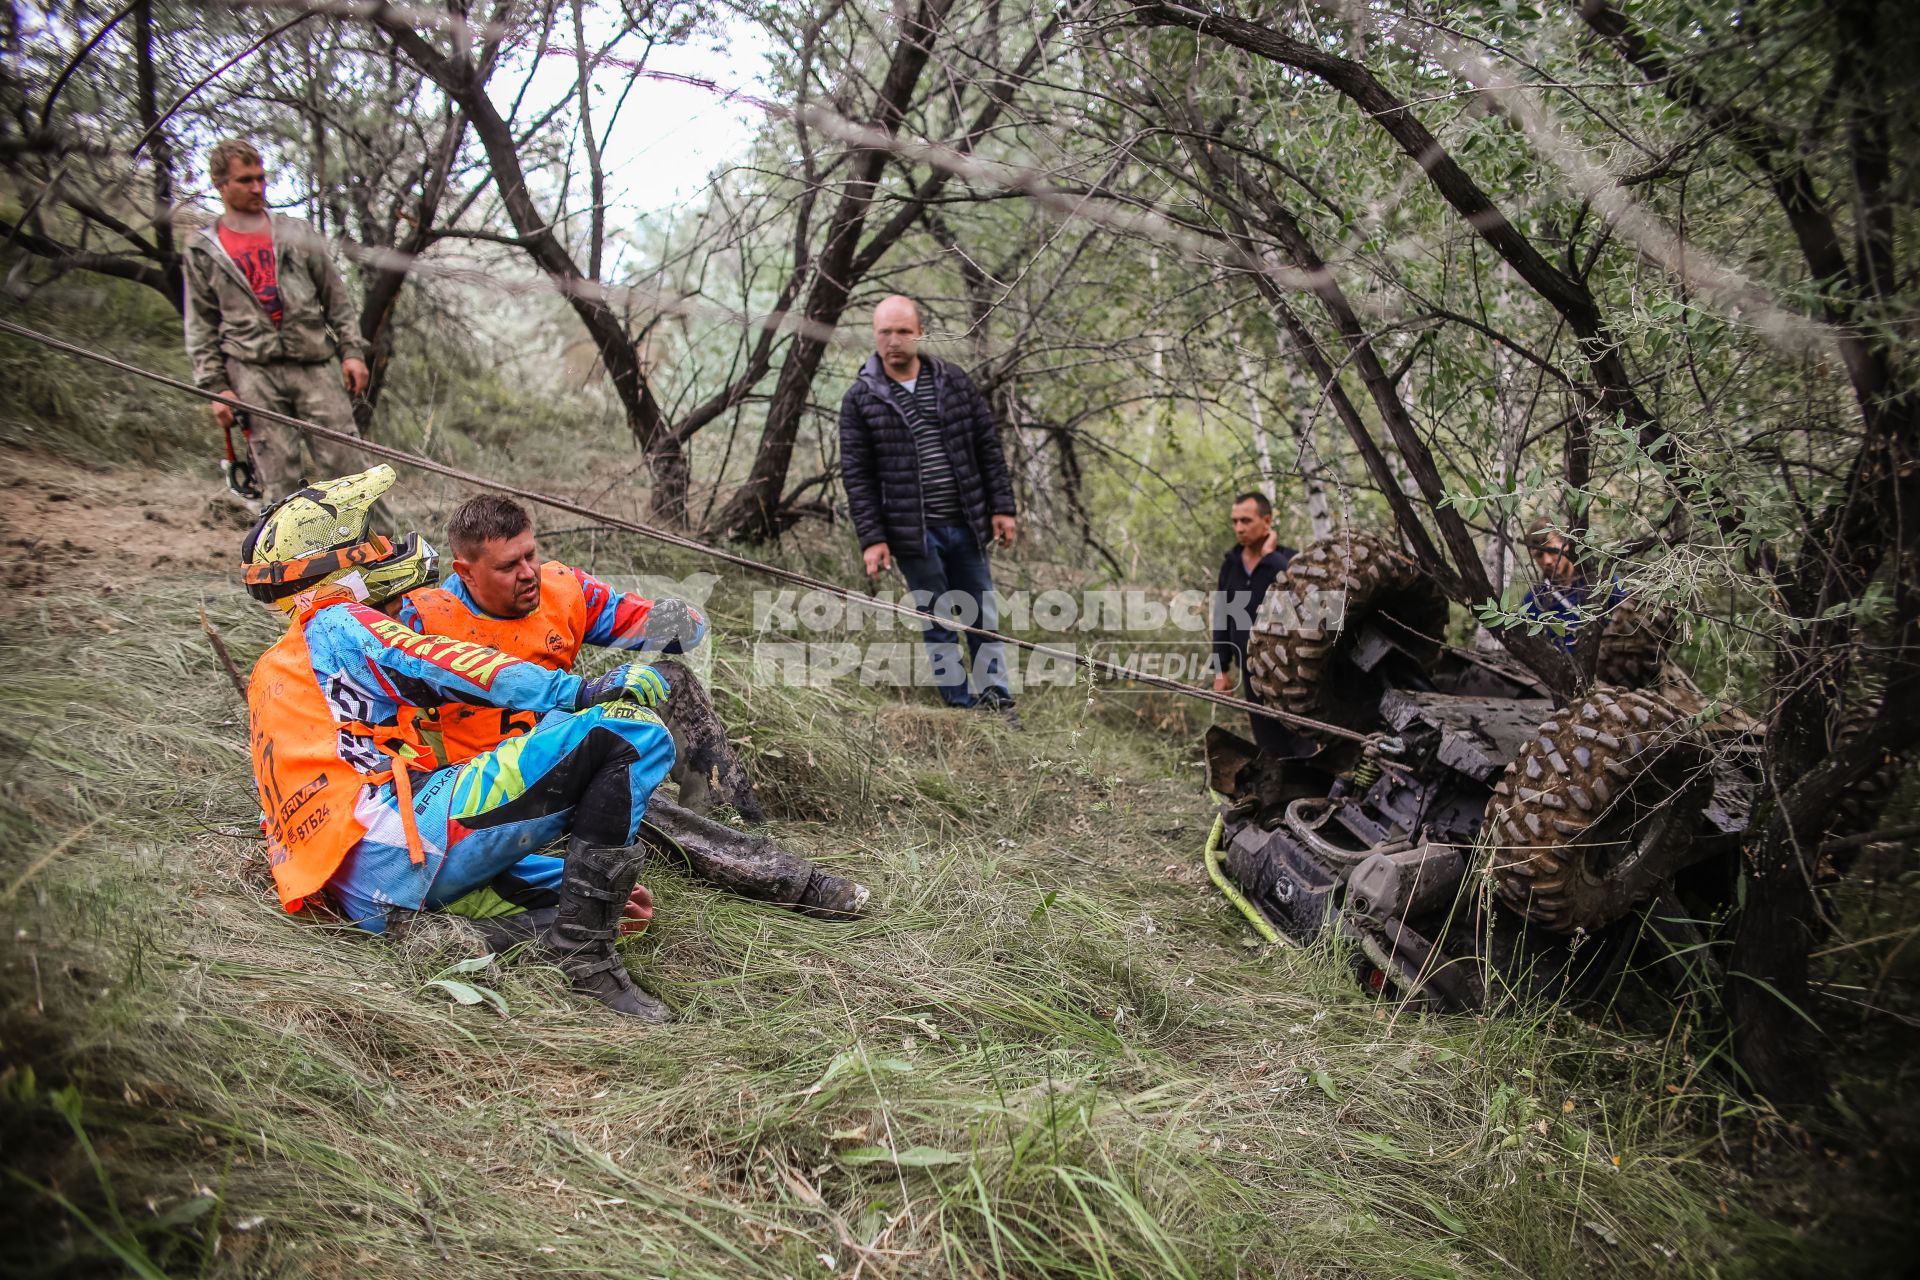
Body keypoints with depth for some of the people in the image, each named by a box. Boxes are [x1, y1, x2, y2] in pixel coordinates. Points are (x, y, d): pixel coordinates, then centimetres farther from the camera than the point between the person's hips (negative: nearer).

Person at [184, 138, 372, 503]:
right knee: (280, 480, -4)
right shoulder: (202, 251, 11)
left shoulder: (297, 234, 14)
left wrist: (351, 350, 5)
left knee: (342, 463, -7)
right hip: (253, 372, -1)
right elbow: (201, 328, 11)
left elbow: (337, 298, 15)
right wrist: (215, 387, 2)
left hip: (315, 365, 1)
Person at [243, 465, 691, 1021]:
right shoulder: (339, 625, 5)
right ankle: (584, 949, -19)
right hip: (399, 840, -10)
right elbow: (454, 672, -9)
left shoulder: (272, 671, 32)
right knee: (629, 731, -15)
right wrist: (586, 692, -10)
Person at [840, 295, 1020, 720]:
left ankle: (997, 701, 20)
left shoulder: (955, 381, 4)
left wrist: (1002, 507, 2)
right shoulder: (860, 398, -3)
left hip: (966, 525, 3)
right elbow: (856, 474, -4)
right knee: (937, 623, 7)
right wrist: (871, 538, -9)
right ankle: (960, 707, 16)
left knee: (983, 616, 9)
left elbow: (988, 446, 8)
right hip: (913, 533, -2)